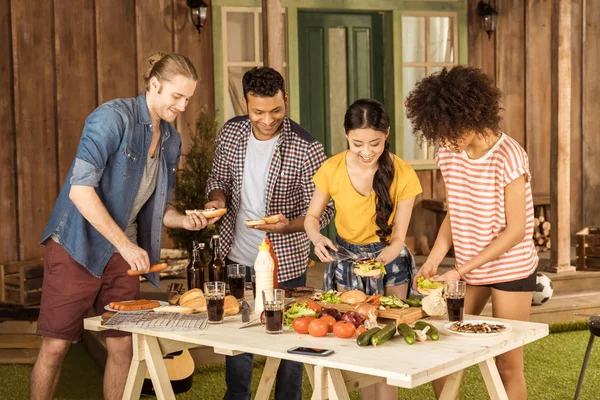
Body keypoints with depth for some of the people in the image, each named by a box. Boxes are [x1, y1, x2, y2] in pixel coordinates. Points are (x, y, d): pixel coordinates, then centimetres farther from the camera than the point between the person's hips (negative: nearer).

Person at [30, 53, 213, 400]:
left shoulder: (171, 140, 8)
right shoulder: (113, 118, -16)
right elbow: (80, 189, -24)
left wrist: (184, 220, -5)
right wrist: (126, 245, -26)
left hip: (124, 252, 7)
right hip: (78, 247, -6)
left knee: (122, 346, 6)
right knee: (56, 345, -1)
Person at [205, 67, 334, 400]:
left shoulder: (306, 148, -19)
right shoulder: (231, 133, -6)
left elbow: (324, 209, -14)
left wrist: (289, 226, -33)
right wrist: (218, 200, -14)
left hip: (285, 263, -4)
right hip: (237, 256, 4)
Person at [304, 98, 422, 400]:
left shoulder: (402, 174, -19)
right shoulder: (332, 169, -16)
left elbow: (397, 238, -15)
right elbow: (312, 217, -2)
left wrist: (380, 262, -35)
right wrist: (317, 238, -25)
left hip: (388, 261, -1)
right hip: (345, 261, 2)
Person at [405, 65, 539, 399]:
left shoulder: (508, 156, -20)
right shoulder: (449, 154, -2)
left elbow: (515, 230, -19)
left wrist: (460, 271, -22)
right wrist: (434, 260, -7)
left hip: (511, 269, -6)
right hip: (468, 269, 6)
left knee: (508, 364, 1)